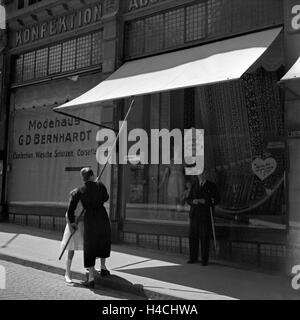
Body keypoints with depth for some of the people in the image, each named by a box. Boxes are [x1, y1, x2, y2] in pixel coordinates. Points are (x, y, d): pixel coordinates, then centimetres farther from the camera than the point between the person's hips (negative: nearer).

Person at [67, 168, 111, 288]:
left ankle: (91, 279, 5)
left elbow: (70, 210, -5)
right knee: (103, 242, 28)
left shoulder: (78, 191, -7)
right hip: (102, 216, 2)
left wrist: (72, 222, 11)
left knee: (89, 248, 8)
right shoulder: (100, 185, -5)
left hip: (89, 219, -1)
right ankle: (103, 268, 33)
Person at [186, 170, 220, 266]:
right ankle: (193, 258, 18)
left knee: (205, 238, -3)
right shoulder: (194, 185, 12)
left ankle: (204, 259, 8)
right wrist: (193, 201, -10)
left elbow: (217, 200, 0)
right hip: (194, 214, 3)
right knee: (193, 237, 5)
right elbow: (188, 199, 12)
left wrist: (205, 201, -14)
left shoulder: (211, 186, 3)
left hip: (206, 215, -3)